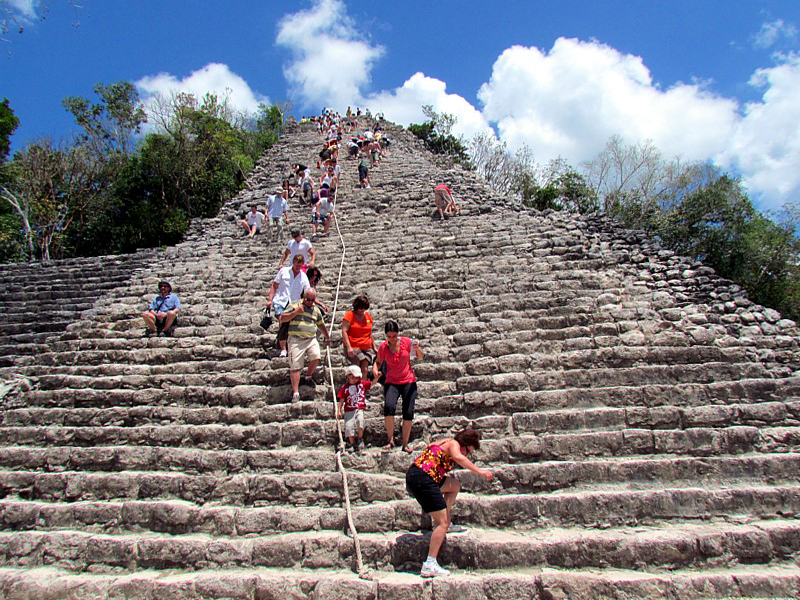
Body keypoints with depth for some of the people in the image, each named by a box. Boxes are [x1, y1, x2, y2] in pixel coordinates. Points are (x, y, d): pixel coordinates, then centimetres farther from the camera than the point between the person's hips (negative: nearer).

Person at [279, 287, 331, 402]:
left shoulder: (316, 310, 18)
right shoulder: (295, 305, 5)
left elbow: (321, 325, 31)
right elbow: (282, 319, 0)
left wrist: (327, 338, 39)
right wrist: (296, 312, -10)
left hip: (311, 340, 3)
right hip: (296, 340, -3)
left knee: (316, 357, -20)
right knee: (295, 366, -8)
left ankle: (308, 377, 8)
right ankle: (295, 392, -6)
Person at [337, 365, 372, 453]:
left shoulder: (362, 384, 10)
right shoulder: (345, 387, 7)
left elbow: (372, 383, 2)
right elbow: (341, 400, 8)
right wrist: (339, 411, 2)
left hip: (360, 409, -1)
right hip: (349, 410, 1)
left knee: (360, 420, -27)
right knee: (349, 426, -10)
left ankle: (360, 439, -5)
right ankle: (353, 445, 7)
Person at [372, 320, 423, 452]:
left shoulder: (407, 342, -5)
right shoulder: (383, 347, -3)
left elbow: (420, 357, 6)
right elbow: (378, 361, 12)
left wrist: (417, 348, -16)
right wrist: (375, 370, -11)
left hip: (408, 382, 1)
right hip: (391, 382, 0)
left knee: (408, 413, -3)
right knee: (389, 406, -26)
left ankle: (405, 444, 12)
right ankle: (390, 439, -11)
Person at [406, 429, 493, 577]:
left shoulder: (446, 443, 27)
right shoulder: (453, 443, 1)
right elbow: (458, 457, -24)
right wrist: (480, 471, -22)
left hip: (414, 476, 10)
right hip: (422, 479, -10)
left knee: (455, 485, 23)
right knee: (443, 522, -9)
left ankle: (446, 524, 22)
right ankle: (430, 565, -12)